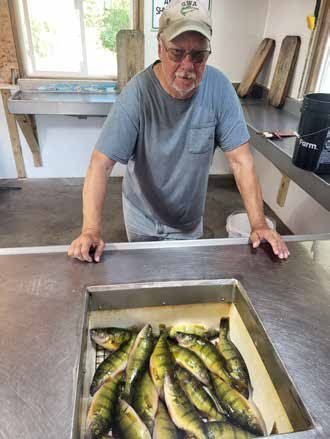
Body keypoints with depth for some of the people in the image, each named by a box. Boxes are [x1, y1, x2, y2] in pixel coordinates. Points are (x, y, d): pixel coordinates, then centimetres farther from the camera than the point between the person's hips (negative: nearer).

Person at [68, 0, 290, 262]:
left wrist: (259, 225, -21)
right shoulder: (136, 94, -25)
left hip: (190, 218, 2)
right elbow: (101, 163, -27)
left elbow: (241, 160, -16)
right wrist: (91, 230, -38)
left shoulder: (219, 88, -18)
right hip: (142, 214, -1)